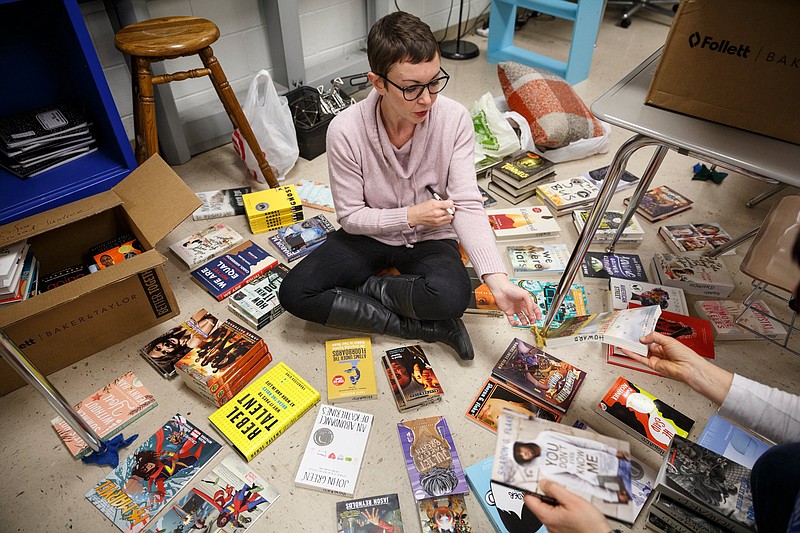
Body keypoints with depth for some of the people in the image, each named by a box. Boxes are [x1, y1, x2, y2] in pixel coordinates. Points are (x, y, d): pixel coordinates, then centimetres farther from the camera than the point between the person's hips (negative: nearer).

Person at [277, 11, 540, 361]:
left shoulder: (455, 119, -18)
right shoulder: (345, 130, -20)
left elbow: (467, 205, -19)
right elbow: (350, 217, -11)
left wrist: (497, 280, -30)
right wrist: (410, 215, -25)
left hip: (430, 238, -1)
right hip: (370, 234, 1)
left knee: (452, 296, -34)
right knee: (294, 293, -19)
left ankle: (364, 288, -5)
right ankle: (427, 328, -14)